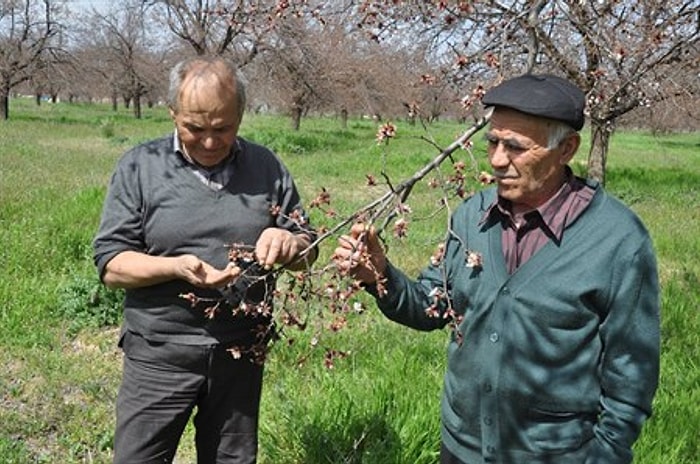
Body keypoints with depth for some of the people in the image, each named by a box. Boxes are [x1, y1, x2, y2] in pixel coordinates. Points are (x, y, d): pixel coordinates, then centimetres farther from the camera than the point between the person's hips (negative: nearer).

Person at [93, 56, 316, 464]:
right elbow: (110, 263, -6)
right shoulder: (140, 166, -4)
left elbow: (308, 251, 7)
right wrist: (176, 267, -24)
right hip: (160, 354, -2)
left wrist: (288, 243, -17)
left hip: (241, 355, 2)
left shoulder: (267, 167, 2)